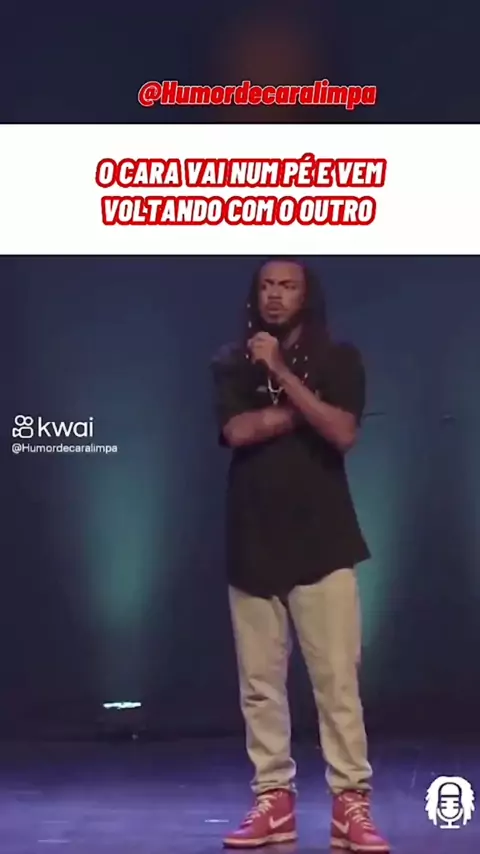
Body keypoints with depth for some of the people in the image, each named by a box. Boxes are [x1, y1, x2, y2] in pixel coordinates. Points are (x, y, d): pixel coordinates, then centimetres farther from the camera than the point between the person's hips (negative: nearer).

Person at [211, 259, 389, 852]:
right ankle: (273, 802, 11)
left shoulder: (338, 359, 4)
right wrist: (307, 406, -7)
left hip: (321, 541, -2)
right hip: (253, 542, 2)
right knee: (260, 683, 3)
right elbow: (237, 431, -8)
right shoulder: (231, 362, 9)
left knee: (337, 679, -6)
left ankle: (351, 806, -2)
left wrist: (283, 372, -15)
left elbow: (343, 433, -12)